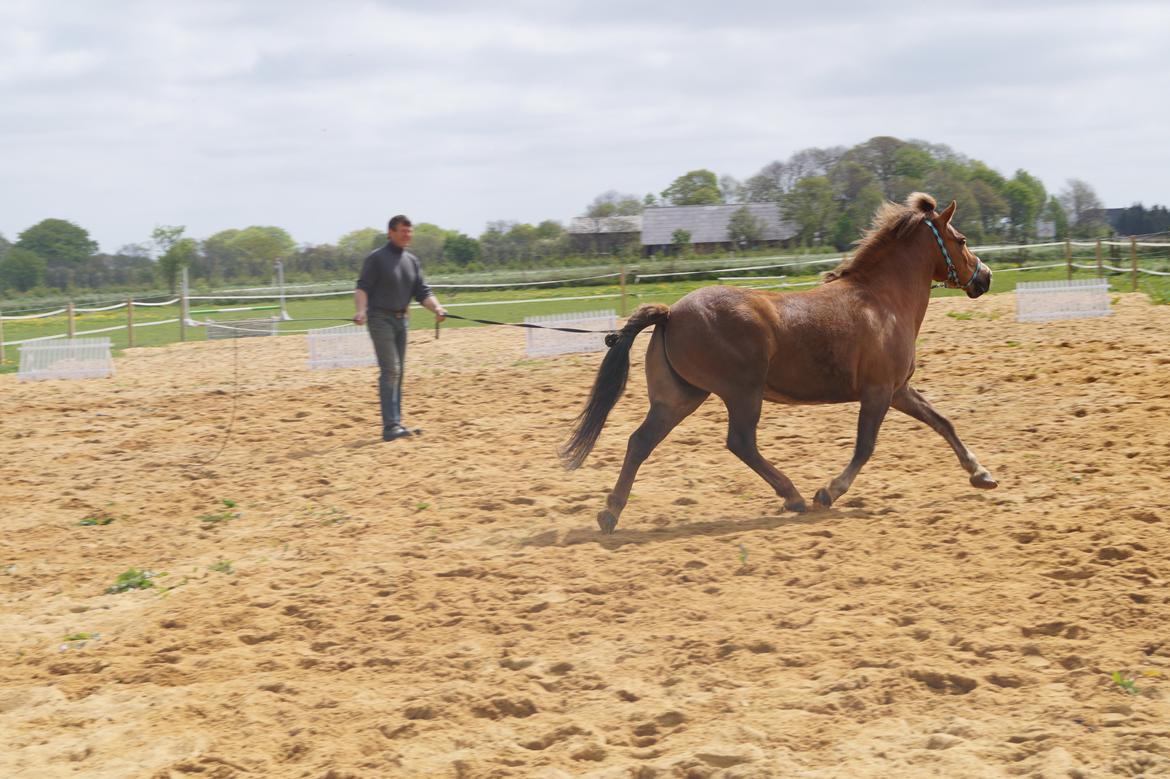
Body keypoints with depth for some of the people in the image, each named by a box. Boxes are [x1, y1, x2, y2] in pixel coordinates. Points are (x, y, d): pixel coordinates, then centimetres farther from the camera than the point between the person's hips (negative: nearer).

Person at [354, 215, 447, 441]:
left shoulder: (412, 261, 12)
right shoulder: (377, 258, -7)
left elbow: (422, 292, 10)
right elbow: (362, 287, -13)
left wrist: (436, 307, -10)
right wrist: (361, 310, -31)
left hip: (401, 320, 7)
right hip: (380, 319, -7)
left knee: (398, 372, 10)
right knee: (390, 370, -15)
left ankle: (395, 424, 15)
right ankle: (390, 426, -18)